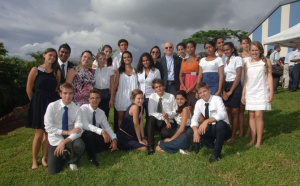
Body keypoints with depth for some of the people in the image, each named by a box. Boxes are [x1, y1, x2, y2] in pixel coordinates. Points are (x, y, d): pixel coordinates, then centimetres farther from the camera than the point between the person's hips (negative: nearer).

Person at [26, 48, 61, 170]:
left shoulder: (57, 72, 5)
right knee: (39, 134, 1)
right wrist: (35, 102, 5)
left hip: (52, 104, 3)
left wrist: (50, 100, 6)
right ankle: (34, 160, 16)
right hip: (38, 104, -3)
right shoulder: (35, 70, -3)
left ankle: (44, 158, 21)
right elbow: (29, 89, 0)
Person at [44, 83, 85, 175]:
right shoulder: (52, 106, -13)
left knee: (80, 146, -34)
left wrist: (64, 142, -30)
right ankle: (64, 156, 29)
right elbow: (48, 127, -14)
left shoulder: (77, 109, -12)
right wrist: (67, 132, -22)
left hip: (70, 139, 0)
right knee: (53, 171, -4)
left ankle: (72, 161, 2)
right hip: (55, 140, 0)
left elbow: (78, 131, -19)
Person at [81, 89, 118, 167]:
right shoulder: (84, 108, -17)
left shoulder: (101, 112, 0)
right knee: (89, 134, -38)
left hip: (95, 136, 5)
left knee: (110, 142, -13)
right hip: (84, 135, -5)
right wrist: (102, 131, -42)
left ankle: (91, 149, 2)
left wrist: (114, 139, -22)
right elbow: (85, 125, -31)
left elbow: (107, 127, -4)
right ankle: (91, 157, -14)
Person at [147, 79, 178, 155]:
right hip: (156, 121, 1)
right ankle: (150, 145, -25)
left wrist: (168, 115, -22)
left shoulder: (171, 96, -4)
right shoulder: (152, 96, -5)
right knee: (151, 118, -34)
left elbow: (175, 112, -1)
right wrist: (163, 118, -24)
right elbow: (151, 113, -13)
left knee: (165, 133, -34)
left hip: (168, 122, -1)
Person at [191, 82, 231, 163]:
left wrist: (207, 121, -43)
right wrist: (195, 131, -30)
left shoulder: (217, 99, -16)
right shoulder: (199, 103, -2)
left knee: (220, 124, -39)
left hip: (223, 129, -4)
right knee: (192, 132, -18)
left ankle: (216, 153, -21)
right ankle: (214, 144, -1)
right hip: (210, 129, 4)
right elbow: (194, 119, -10)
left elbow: (222, 114, -33)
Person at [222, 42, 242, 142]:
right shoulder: (224, 60, 10)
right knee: (227, 111, 6)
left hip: (235, 87, -5)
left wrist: (231, 91, -12)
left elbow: (238, 76, -11)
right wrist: (223, 91, -2)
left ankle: (233, 135, 10)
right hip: (225, 86, 5)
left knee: (234, 112, 1)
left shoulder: (237, 59, -5)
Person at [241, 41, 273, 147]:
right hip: (250, 93, 3)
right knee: (251, 115, 5)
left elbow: (269, 77, 1)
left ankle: (259, 140, 2)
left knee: (258, 115, -7)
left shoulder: (266, 61, 2)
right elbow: (246, 80, 11)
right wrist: (243, 94, 9)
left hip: (261, 92, -3)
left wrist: (271, 92, -6)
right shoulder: (247, 64, 10)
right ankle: (253, 139, 13)